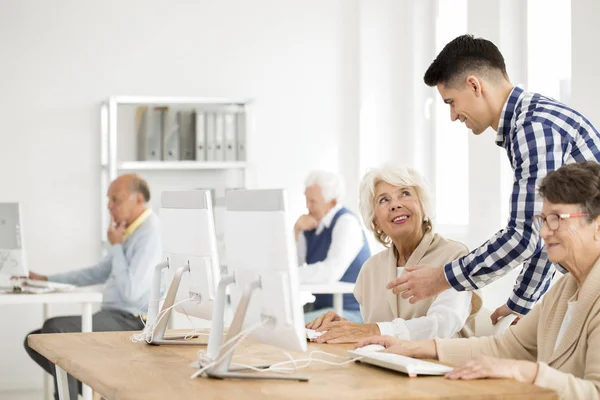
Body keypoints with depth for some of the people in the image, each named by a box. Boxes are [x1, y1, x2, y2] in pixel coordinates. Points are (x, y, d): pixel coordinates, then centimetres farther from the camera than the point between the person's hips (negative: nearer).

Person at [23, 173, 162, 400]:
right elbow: (98, 273, 24)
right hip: (113, 316, 10)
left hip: (130, 322, -10)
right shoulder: (132, 230, 15)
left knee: (55, 328, -26)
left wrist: (116, 246, -12)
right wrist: (45, 279, 20)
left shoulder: (149, 235, -15)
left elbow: (131, 292, -23)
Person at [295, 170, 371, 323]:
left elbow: (331, 272, -32)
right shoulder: (314, 222, 6)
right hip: (324, 307, 8)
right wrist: (296, 231, -9)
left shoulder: (347, 223, -17)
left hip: (352, 312, -8)